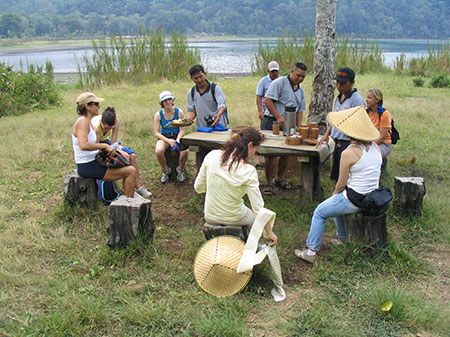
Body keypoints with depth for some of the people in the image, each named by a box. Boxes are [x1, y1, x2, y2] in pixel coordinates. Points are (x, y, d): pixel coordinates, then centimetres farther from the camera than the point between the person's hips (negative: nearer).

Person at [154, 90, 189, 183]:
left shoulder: (179, 112, -5)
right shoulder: (158, 114, -5)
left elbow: (182, 130, -4)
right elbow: (157, 133, -6)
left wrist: (177, 140, -23)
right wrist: (168, 141, -21)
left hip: (177, 136, 0)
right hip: (164, 137, 0)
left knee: (185, 151, -32)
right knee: (158, 151, -33)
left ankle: (180, 169, 1)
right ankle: (165, 170, -2)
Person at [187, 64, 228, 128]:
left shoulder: (215, 88, -5)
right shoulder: (191, 92, 8)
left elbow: (222, 105, -16)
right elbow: (192, 110, 14)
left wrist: (219, 115, -38)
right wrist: (188, 119, -8)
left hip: (217, 125, -3)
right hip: (201, 128, 3)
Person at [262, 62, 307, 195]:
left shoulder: (300, 90, 16)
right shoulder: (279, 82, -7)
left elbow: (300, 110, 19)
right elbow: (267, 100, -15)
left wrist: (299, 126, 4)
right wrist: (278, 117, -19)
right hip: (272, 122, -7)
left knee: (286, 153, 11)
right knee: (271, 153, -8)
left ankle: (279, 178, 29)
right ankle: (269, 182, 2)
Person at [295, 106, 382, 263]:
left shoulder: (349, 153, -21)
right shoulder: (375, 146, 1)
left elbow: (341, 184, -12)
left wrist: (335, 193, 10)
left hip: (355, 200, -8)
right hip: (373, 199, 8)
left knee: (320, 212, 13)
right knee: (337, 202, 33)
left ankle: (311, 251, 15)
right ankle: (342, 238, 45)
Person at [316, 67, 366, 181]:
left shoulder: (357, 100, -14)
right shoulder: (338, 98, 13)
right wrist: (326, 135, 17)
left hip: (349, 143, -8)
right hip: (338, 143, 8)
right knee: (336, 177, 15)